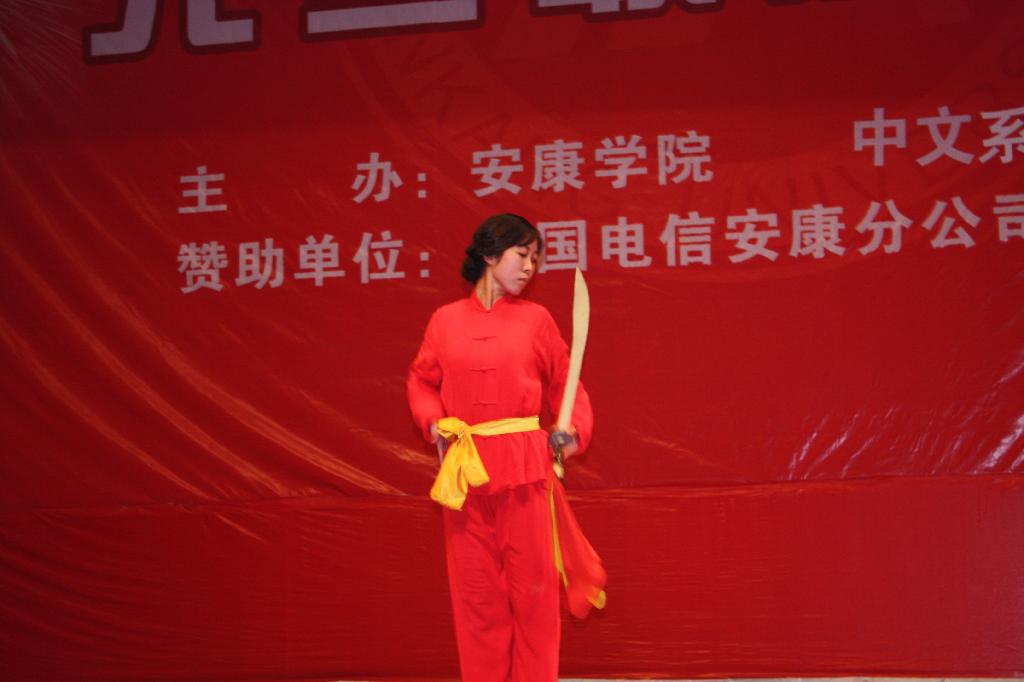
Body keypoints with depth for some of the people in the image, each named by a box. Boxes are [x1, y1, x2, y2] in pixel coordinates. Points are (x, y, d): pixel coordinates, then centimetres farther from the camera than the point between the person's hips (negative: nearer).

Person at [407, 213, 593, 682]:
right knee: (475, 590, 6)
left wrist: (575, 428, -6)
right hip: (465, 471, 1)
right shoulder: (445, 321, 5)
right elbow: (421, 381, 12)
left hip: (523, 467, -1)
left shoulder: (535, 318, 4)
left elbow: (564, 383, 9)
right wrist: (432, 421, -6)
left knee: (532, 587, 2)